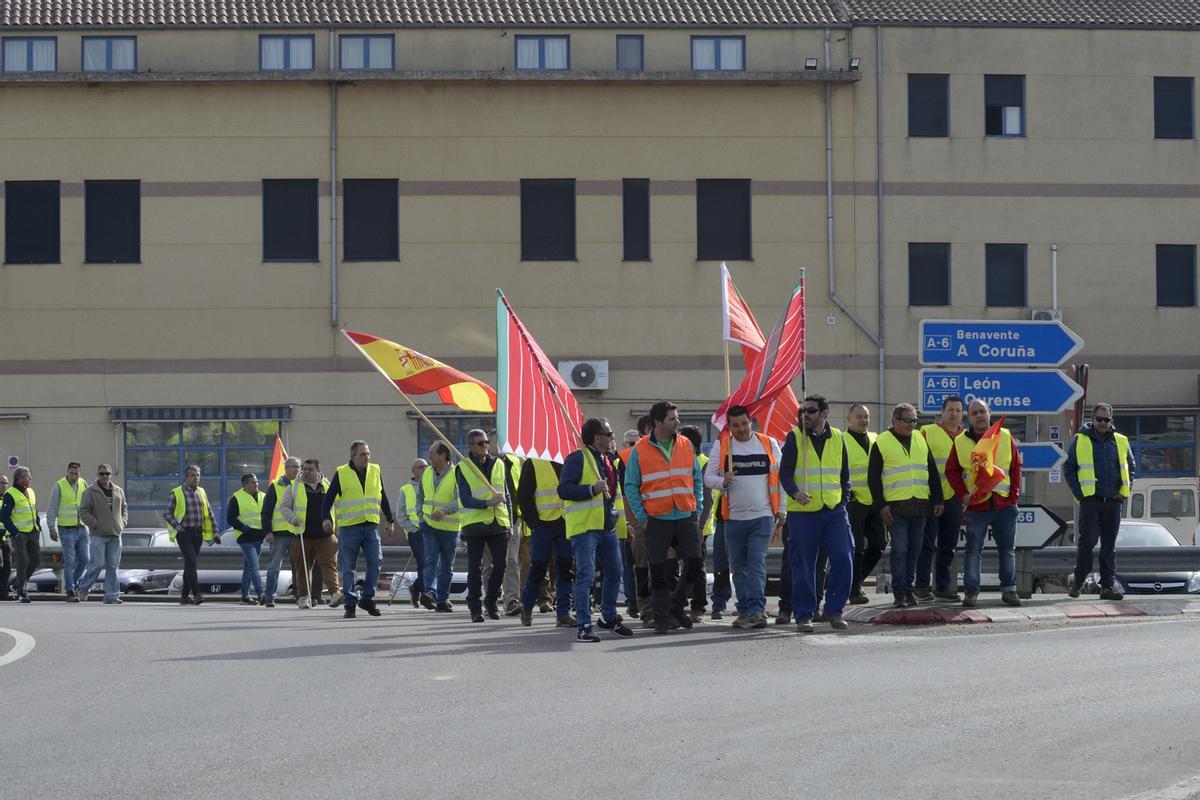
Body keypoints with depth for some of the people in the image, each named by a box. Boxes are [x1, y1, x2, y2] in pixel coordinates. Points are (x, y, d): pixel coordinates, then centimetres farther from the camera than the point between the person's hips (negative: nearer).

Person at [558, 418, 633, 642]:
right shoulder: (577, 459, -10)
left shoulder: (608, 459, 18)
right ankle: (583, 626, -10)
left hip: (607, 527, 9)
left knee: (614, 573, 14)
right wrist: (592, 490, -25)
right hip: (584, 526, -9)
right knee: (586, 575, -12)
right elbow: (563, 489, -16)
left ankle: (609, 617, 30)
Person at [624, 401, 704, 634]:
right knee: (658, 570, 2)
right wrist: (641, 518, -6)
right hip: (656, 519, -3)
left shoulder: (686, 445, 8)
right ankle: (662, 616, 11)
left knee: (693, 563, -2)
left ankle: (676, 606, 18)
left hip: (686, 518, 3)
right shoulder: (640, 450, -2)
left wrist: (697, 508, 5)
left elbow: (697, 479, 14)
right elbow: (631, 486, 0)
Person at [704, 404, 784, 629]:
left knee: (757, 562, -13)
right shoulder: (722, 446, 5)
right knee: (738, 567, 7)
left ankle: (757, 610, -17)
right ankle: (745, 610, 16)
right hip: (733, 517, 2)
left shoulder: (768, 444, 5)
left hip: (762, 516, -2)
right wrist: (723, 482, -16)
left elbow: (781, 476, 10)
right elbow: (708, 476, 6)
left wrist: (781, 509, 7)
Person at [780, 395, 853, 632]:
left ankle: (834, 610, 6)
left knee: (843, 559, -7)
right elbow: (785, 472, -6)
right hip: (802, 512, -2)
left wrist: (844, 498, 7)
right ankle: (804, 616, 10)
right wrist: (795, 492, -23)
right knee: (803, 566, 2)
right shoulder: (795, 438, 0)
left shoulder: (837, 438, 10)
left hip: (834, 510, 3)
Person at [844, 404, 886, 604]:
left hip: (875, 503, 6)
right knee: (856, 548, -4)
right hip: (854, 503, -6)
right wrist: (846, 493, -13)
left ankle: (855, 580, 23)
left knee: (879, 544, 7)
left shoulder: (875, 440, 15)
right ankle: (854, 590, 4)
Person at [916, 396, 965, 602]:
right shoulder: (927, 432, 1)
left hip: (955, 498, 4)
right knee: (927, 544, -4)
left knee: (948, 546, 8)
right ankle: (922, 586, 0)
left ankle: (942, 587, 15)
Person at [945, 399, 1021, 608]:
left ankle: (1009, 590, 16)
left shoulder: (1005, 437, 5)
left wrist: (1015, 495, 0)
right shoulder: (961, 442, 2)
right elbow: (951, 471, 7)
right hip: (976, 505, -1)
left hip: (1004, 504, 1)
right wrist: (962, 494, -5)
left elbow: (1016, 467, 8)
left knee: (1007, 550, 8)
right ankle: (971, 591, 2)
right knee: (973, 550, -1)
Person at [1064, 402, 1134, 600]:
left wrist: (1124, 492, 6)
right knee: (1087, 540, -10)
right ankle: (1077, 582, 2)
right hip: (1090, 500, -3)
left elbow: (1130, 467, 19)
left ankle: (1107, 586, 8)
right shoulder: (1080, 441, 3)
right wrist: (1078, 493, -4)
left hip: (1113, 502, 3)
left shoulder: (1121, 442, 11)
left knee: (1109, 544, 5)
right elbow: (1068, 468, 5)